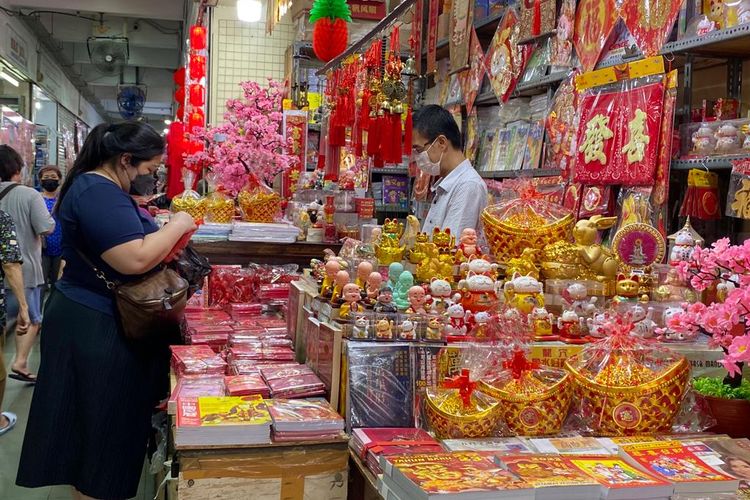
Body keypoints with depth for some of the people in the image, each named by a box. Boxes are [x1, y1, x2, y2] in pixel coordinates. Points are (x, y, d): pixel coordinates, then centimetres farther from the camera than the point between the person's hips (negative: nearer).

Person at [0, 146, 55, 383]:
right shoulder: (29, 195, -13)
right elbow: (47, 228, -18)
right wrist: (49, 218, 3)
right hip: (24, 266, -4)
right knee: (32, 318, 12)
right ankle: (20, 363, 3)